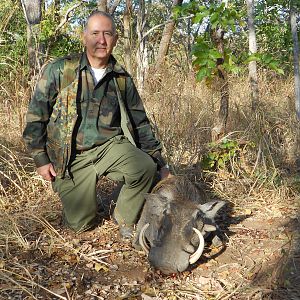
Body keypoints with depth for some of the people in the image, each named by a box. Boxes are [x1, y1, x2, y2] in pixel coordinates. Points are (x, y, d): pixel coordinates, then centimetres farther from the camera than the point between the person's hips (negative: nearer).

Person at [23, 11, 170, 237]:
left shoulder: (123, 80, 4)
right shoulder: (59, 70, -5)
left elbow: (140, 123, 9)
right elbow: (36, 116, 0)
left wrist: (160, 163, 6)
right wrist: (41, 159, -4)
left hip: (111, 146, 2)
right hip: (72, 157, -2)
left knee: (145, 167, -27)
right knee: (82, 224, -6)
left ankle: (126, 220, 1)